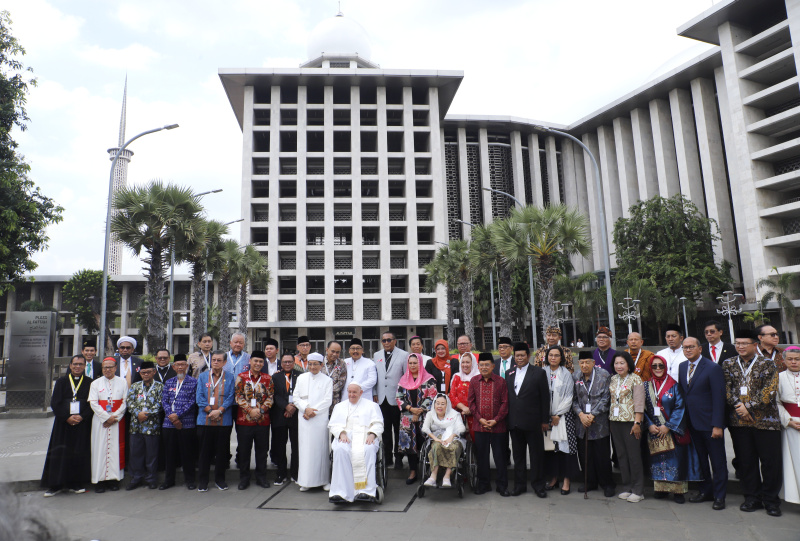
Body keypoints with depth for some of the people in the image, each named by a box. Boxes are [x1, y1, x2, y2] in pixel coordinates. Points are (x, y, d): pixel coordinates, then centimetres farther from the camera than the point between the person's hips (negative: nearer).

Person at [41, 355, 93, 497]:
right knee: (60, 452, 1)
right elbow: (55, 403, 1)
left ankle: (76, 483, 11)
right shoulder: (61, 382, 7)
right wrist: (67, 417, -11)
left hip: (83, 423, -1)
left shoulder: (90, 383, 5)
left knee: (80, 453, 2)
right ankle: (56, 485, 11)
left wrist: (82, 417, -14)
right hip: (63, 423, 1)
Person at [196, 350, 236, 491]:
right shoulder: (203, 376, 7)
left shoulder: (230, 378, 5)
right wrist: (210, 411, -10)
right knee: (205, 450, 5)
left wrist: (219, 411, -13)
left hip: (224, 420, 0)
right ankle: (202, 481, 17)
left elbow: (230, 398, 0)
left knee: (222, 450, 7)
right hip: (205, 420, 0)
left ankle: (220, 479, 20)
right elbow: (199, 397, 2)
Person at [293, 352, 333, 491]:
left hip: (321, 418, -2)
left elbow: (327, 400, -2)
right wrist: (306, 408, -9)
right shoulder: (301, 378, 11)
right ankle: (306, 481, 8)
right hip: (304, 418, 2)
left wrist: (313, 411, -11)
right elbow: (296, 397, 7)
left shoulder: (327, 380, 4)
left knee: (321, 447, -1)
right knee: (305, 447, 0)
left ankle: (323, 480, 8)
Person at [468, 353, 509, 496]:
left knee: (500, 456, 6)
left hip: (498, 426, -2)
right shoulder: (474, 381, 3)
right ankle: (483, 484, 24)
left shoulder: (500, 381, -3)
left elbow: (505, 403, -3)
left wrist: (496, 420, -10)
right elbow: (471, 401, 4)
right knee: (481, 456, 10)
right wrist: (480, 419, -6)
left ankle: (502, 485, 20)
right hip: (479, 425, 2)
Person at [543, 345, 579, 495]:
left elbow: (568, 397, -3)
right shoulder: (543, 373, 5)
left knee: (565, 447, -3)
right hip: (547, 416, 2)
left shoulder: (566, 374, -1)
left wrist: (557, 415, -7)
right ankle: (554, 477, 15)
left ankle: (566, 480, 5)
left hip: (563, 416, -2)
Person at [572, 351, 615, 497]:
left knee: (602, 455, 2)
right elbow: (574, 399, 6)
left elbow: (605, 398, -7)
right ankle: (590, 482, 25)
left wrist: (592, 415, -13)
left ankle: (607, 484, 19)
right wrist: (581, 414, -9)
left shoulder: (604, 375, -4)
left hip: (600, 422, -3)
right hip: (582, 423, 3)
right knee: (585, 454, 8)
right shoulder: (575, 377, 6)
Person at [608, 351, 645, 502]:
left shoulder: (635, 379, -6)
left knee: (634, 455, -1)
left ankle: (638, 490, 10)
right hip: (615, 421, 6)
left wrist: (637, 423, -15)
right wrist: (609, 418, 9)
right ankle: (626, 487, 20)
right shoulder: (613, 379, 11)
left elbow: (639, 403, -10)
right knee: (621, 455, 10)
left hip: (630, 421, -6)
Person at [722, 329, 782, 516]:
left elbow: (769, 393, -9)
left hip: (765, 420, -2)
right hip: (738, 421, 2)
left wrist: (748, 406, -14)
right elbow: (727, 389, 4)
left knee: (770, 461, 2)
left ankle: (770, 500, 18)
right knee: (746, 461, 8)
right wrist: (738, 407, -9)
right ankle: (752, 498, 21)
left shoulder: (768, 365, 0)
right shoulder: (728, 364, 9)